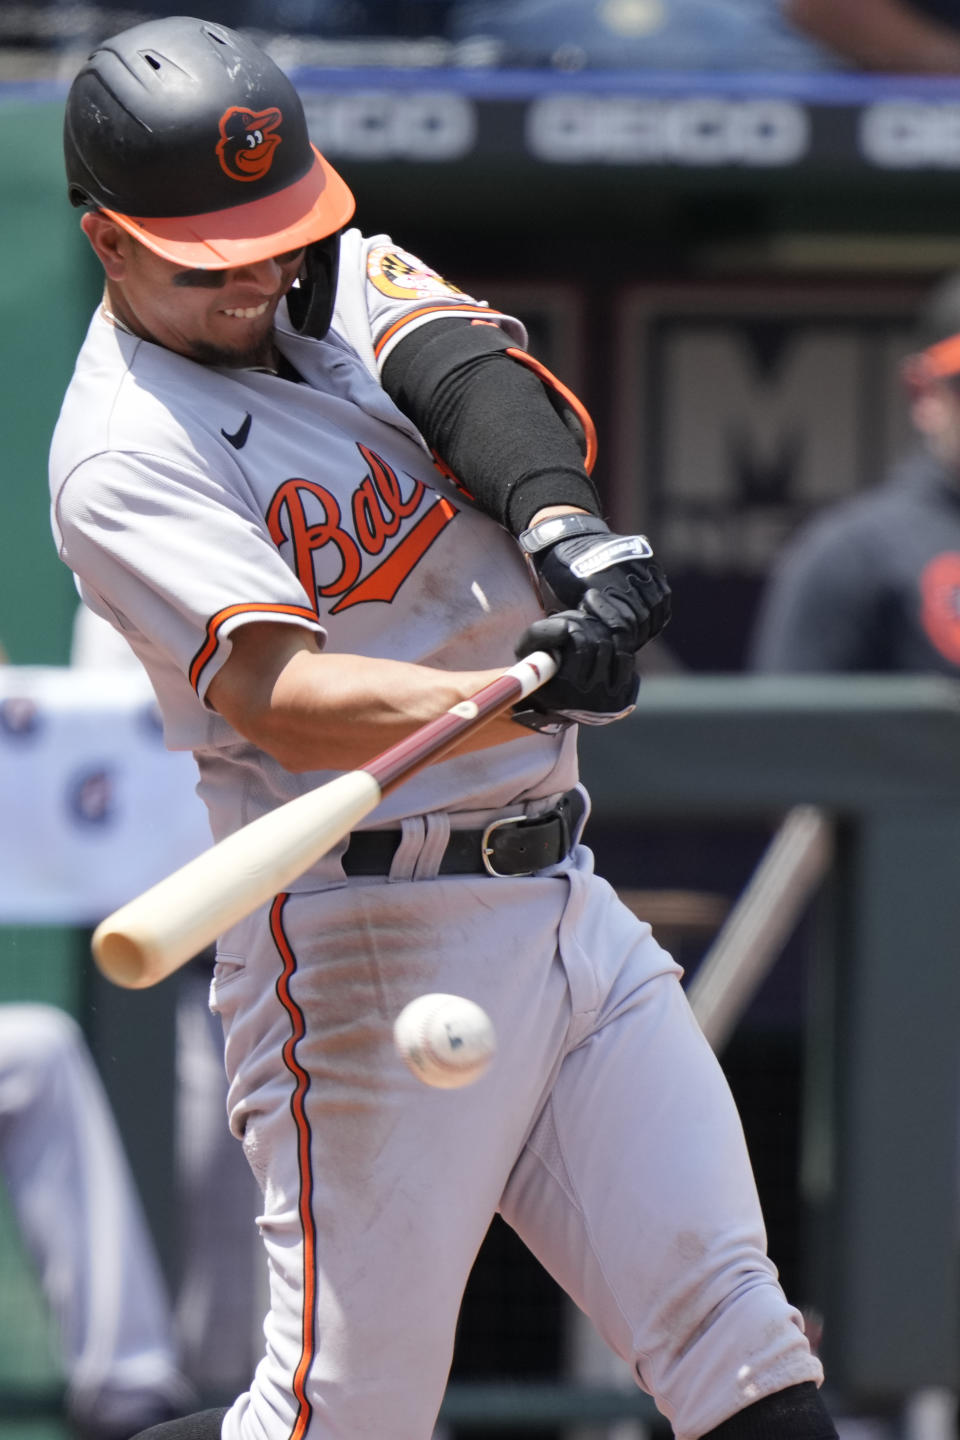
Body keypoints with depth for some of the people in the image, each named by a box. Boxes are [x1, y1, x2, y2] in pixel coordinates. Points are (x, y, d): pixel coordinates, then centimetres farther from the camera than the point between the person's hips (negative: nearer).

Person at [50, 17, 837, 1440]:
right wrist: (521, 693, -43)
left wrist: (564, 523, -31)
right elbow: (285, 701, -26)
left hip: (564, 898, 7)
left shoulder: (340, 279, 10)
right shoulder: (124, 457, -12)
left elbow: (480, 376, -9)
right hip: (365, 937, -7)